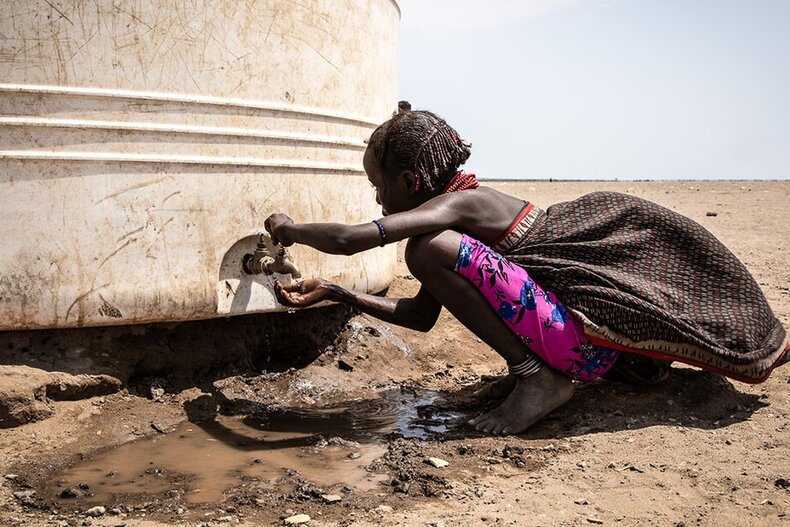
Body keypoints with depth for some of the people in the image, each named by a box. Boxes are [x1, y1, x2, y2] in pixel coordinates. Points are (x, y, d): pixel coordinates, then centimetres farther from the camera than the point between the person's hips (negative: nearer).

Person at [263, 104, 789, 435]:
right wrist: (334, 292, 12)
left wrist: (290, 227, -7)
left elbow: (352, 238, -27)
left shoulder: (460, 202, -15)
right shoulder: (453, 206, 13)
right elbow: (421, 316, 14)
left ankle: (539, 375, -8)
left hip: (584, 339, -9)